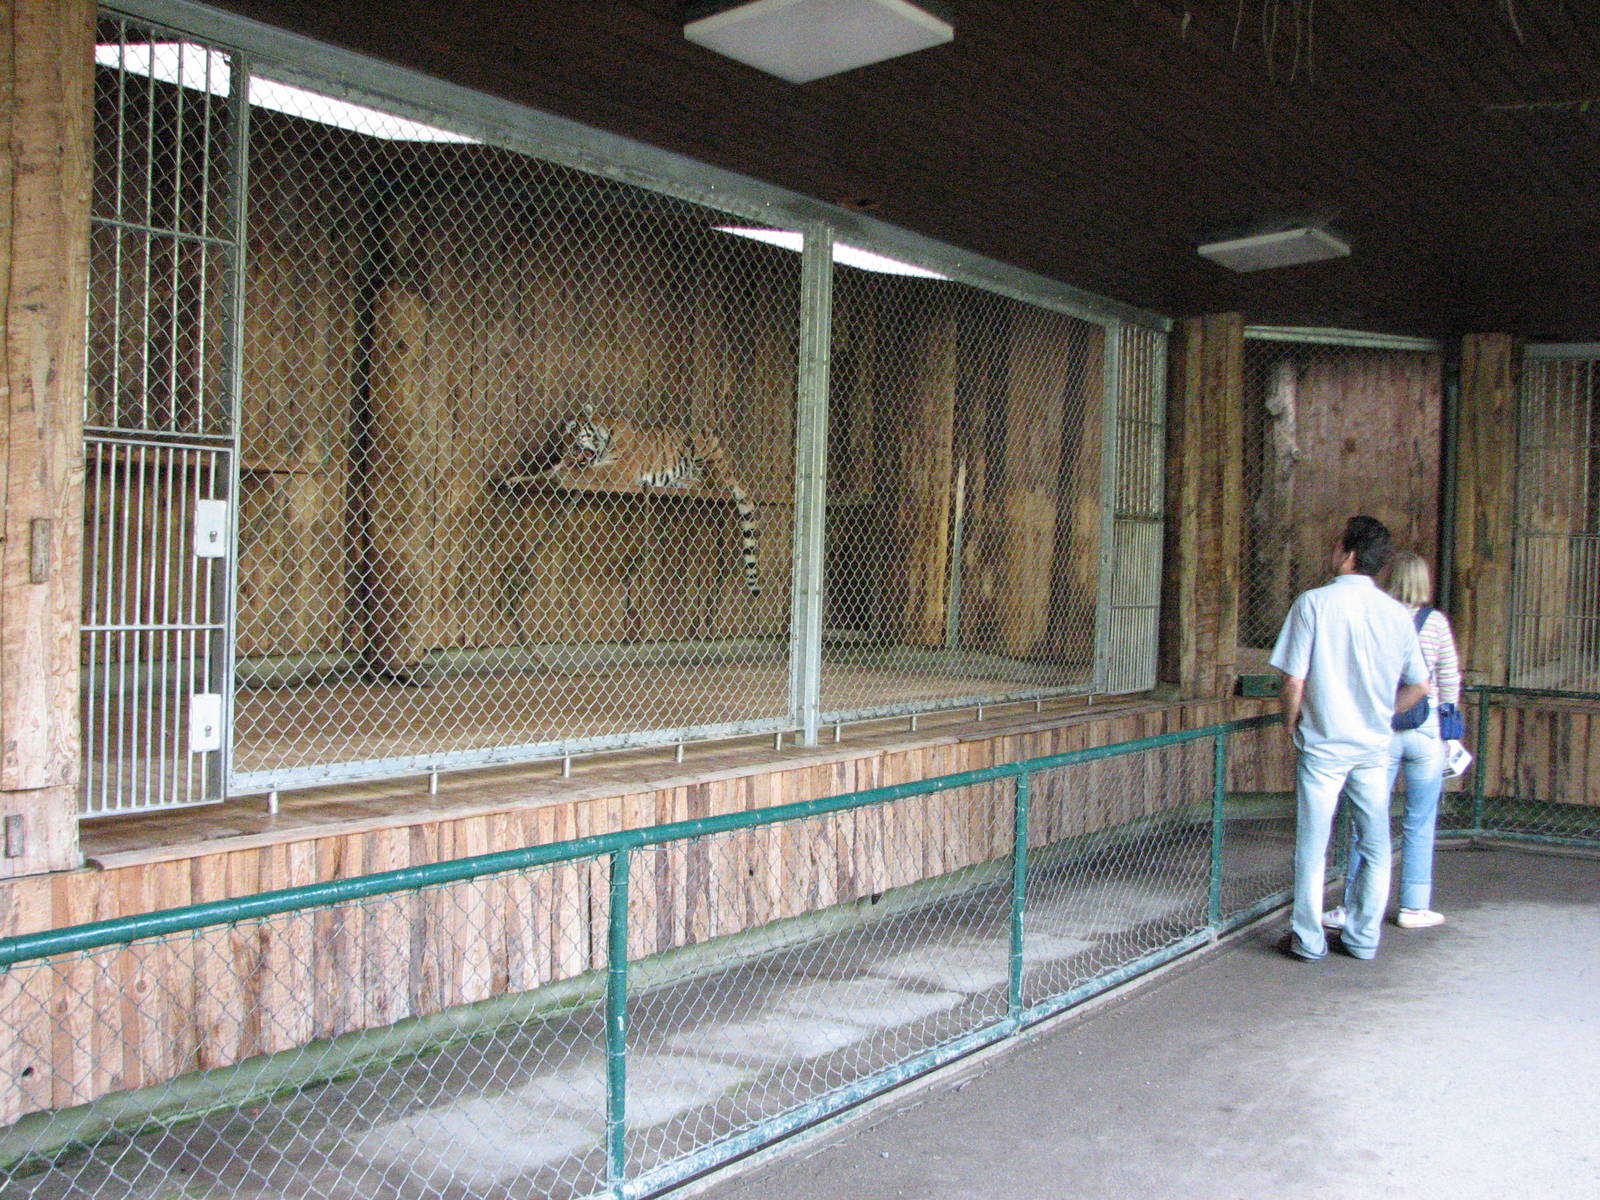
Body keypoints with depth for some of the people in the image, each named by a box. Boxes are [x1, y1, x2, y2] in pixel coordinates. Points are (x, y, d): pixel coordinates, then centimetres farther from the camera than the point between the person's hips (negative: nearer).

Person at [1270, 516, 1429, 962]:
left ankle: (1309, 939, 13)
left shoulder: (1314, 603, -11)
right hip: (1375, 744, 3)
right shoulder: (1395, 612, 0)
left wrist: (1291, 724, 3)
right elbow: (1419, 686, 6)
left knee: (1312, 845, 6)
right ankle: (1363, 937, 20)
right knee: (1375, 846, 14)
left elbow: (1294, 679, -13)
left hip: (1323, 743, -3)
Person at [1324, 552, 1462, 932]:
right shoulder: (1437, 622, -3)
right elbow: (1450, 680, 2)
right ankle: (1414, 908, 16)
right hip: (1426, 730, 0)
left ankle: (1354, 908, 10)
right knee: (1419, 825, 10)